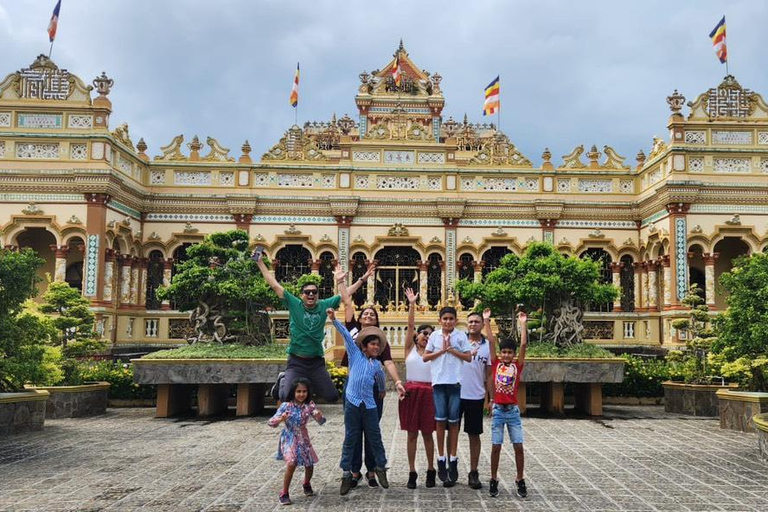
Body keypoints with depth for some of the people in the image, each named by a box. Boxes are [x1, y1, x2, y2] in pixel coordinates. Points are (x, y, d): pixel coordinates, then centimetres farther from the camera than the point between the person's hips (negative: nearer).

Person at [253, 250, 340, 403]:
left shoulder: (324, 305, 1)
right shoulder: (294, 304, -5)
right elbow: (275, 285, -5)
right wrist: (259, 262, -6)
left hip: (317, 362, 3)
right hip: (296, 362, -3)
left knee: (333, 397, 2)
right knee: (285, 397, -18)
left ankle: (310, 383, 31)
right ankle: (283, 380, 19)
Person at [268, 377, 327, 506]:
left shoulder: (309, 405, -7)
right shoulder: (286, 405, -16)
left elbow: (321, 421, -9)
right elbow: (271, 422, -17)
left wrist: (319, 416, -33)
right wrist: (281, 419, -38)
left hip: (303, 439, 4)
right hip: (289, 439, -4)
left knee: (309, 465, 7)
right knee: (291, 464, -23)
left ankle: (307, 484, 41)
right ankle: (284, 494, -7)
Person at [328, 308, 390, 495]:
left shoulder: (377, 365, 11)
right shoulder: (355, 354, 3)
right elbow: (346, 335, -5)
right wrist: (334, 320, -11)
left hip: (369, 405, 3)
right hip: (352, 403, -3)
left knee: (375, 438, 8)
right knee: (350, 439, 4)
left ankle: (380, 467, 25)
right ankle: (346, 473, 11)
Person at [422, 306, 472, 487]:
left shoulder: (461, 336, 3)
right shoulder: (434, 335, 7)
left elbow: (468, 357, -1)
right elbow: (425, 357, 5)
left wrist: (451, 349, -8)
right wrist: (442, 350, -5)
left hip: (455, 382, -1)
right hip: (439, 382, 1)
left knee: (453, 421, 3)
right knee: (440, 420, 1)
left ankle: (453, 460, 10)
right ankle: (441, 459, 8)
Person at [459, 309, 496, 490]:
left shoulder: (488, 345, 2)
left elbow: (489, 374, 3)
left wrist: (490, 397, -1)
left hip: (476, 397, 0)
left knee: (474, 435, 8)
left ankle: (473, 473, 17)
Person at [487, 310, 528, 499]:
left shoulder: (517, 366, 1)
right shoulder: (496, 364, 2)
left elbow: (523, 345, -5)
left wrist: (523, 324, -5)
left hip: (513, 410, 0)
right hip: (498, 410, 0)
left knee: (518, 446, 2)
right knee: (496, 446, 3)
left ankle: (520, 480, 15)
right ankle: (494, 480, 14)